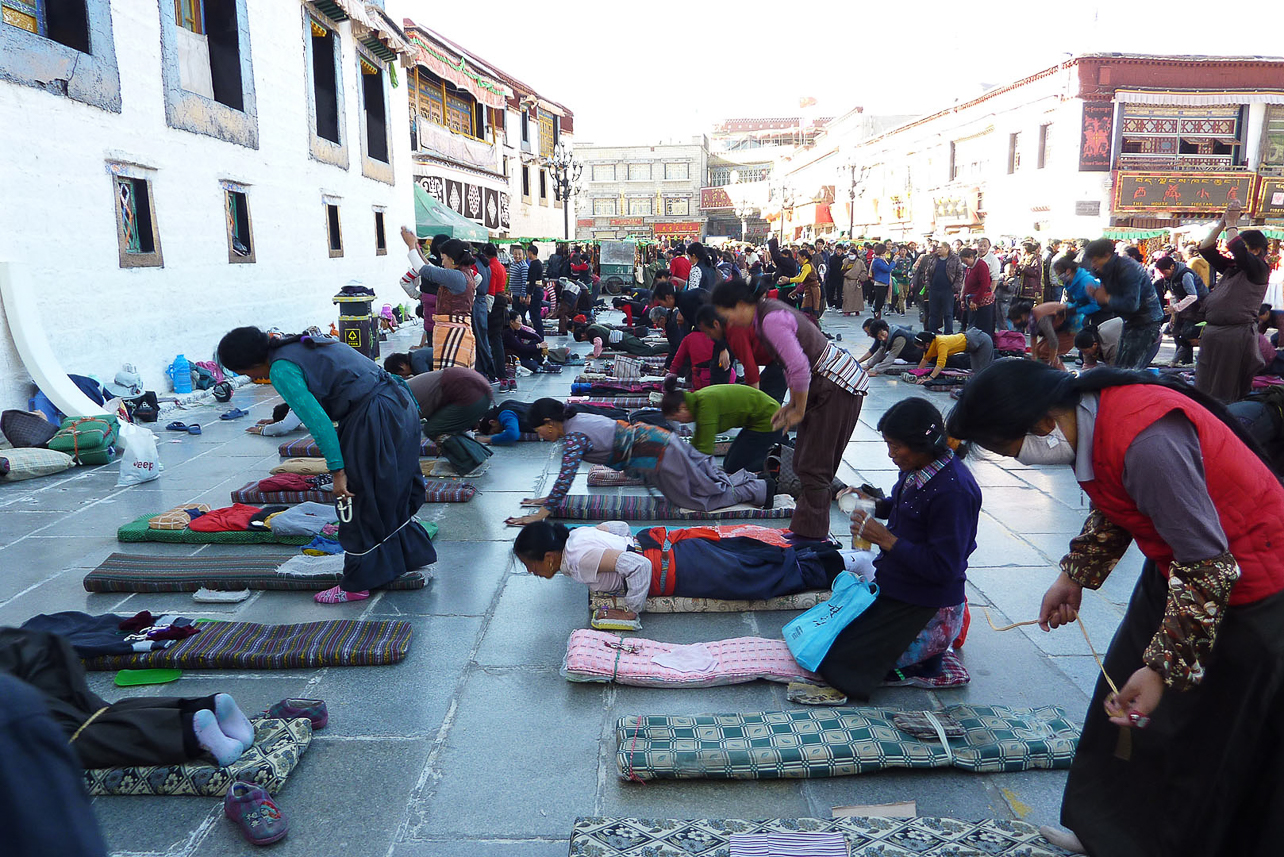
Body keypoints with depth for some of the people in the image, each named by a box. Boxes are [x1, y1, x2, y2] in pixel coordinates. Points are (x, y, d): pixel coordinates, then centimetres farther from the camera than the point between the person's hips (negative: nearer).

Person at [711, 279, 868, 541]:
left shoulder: (771, 320, -23)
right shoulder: (767, 311, 9)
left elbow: (800, 368, -27)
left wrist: (799, 411, -14)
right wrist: (792, 405, 12)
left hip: (840, 386, -10)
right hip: (824, 381, 10)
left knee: (814, 466, -5)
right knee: (806, 462, 13)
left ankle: (810, 534, 3)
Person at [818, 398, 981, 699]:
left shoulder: (953, 491, -28)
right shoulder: (918, 468, -1)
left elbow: (943, 568, -27)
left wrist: (885, 539, -24)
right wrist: (874, 504, 0)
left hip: (922, 600, -9)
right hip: (892, 582, 9)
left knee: (839, 663, -9)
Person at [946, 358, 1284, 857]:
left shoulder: (1146, 442, -34)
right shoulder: (1090, 416, -5)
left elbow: (1210, 564, -30)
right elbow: (1114, 510, 13)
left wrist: (1165, 669, -26)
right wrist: (1074, 576, 10)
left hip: (1243, 588, -9)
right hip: (1185, 565, 9)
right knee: (1125, 701, 17)